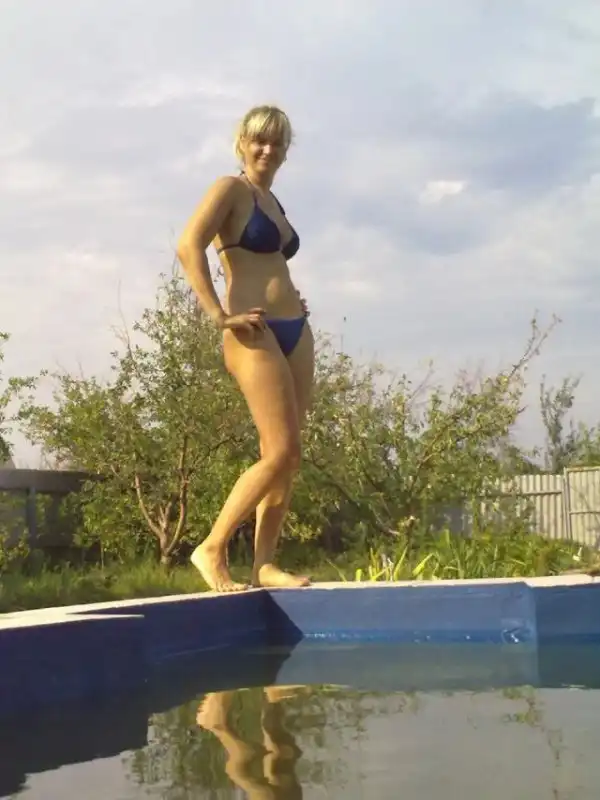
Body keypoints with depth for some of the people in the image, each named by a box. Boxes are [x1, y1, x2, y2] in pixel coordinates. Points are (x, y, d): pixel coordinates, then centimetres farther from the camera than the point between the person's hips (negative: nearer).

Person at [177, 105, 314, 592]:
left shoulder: (272, 202, 21)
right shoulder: (232, 189, -3)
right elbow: (189, 247, -17)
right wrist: (219, 316, -20)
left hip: (295, 332, 8)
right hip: (256, 335, -8)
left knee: (286, 457, 5)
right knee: (281, 453, -14)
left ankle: (264, 564, 10)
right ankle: (212, 549, -4)